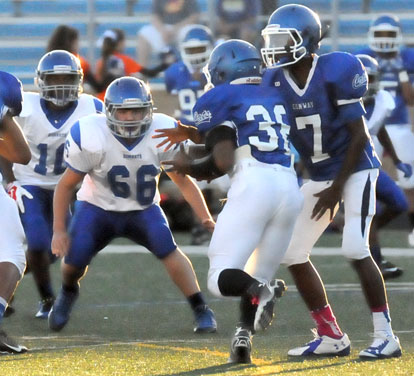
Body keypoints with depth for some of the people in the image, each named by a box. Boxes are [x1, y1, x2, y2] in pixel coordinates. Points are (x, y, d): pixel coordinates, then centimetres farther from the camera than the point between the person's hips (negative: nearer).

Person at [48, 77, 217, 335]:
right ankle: (68, 292, 21)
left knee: (168, 249, -26)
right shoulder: (90, 137, -24)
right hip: (97, 207, 0)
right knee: (74, 260, -17)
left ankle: (202, 311, -18)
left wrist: (205, 217, -15)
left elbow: (183, 180, -4)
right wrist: (59, 230, -13)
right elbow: (66, 185, -11)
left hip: (143, 209, 0)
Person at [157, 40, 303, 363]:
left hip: (253, 183, -6)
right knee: (256, 276, 16)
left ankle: (261, 290, -34)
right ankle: (244, 335, -11)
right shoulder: (276, 98, 24)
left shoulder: (220, 100, 6)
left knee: (222, 278, -1)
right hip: (290, 187, 6)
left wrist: (189, 167, 14)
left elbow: (222, 162, -4)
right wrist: (192, 133, 36)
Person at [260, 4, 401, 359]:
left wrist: (336, 189, -18)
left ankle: (386, 336, -14)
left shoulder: (334, 73, -21)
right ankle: (332, 337, 11)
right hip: (318, 176, 7)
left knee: (355, 248, -20)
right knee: (293, 252, 3)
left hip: (355, 170, -7)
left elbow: (359, 136, -17)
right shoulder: (275, 82, -3)